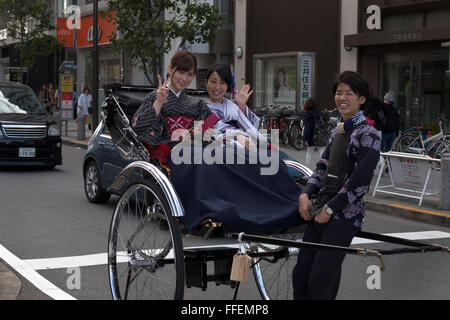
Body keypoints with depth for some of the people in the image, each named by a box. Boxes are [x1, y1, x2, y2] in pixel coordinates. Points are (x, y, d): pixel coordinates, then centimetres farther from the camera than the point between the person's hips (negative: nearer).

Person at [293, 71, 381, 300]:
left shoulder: (368, 135, -8)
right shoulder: (336, 132, 16)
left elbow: (360, 182, -15)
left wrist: (330, 208, -13)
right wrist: (305, 194, 3)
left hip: (344, 215, -7)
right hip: (319, 212, 7)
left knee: (320, 281, -7)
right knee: (300, 275, 7)